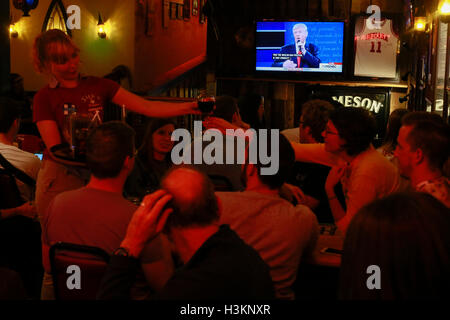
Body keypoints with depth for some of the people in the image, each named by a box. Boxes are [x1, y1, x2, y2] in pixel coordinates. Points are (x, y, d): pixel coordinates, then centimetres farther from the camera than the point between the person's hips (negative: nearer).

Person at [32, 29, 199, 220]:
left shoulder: (98, 86, 7)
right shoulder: (44, 97, -2)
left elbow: (147, 107, -1)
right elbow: (55, 149, -10)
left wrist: (190, 107, -14)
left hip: (95, 175, 3)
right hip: (60, 177, -3)